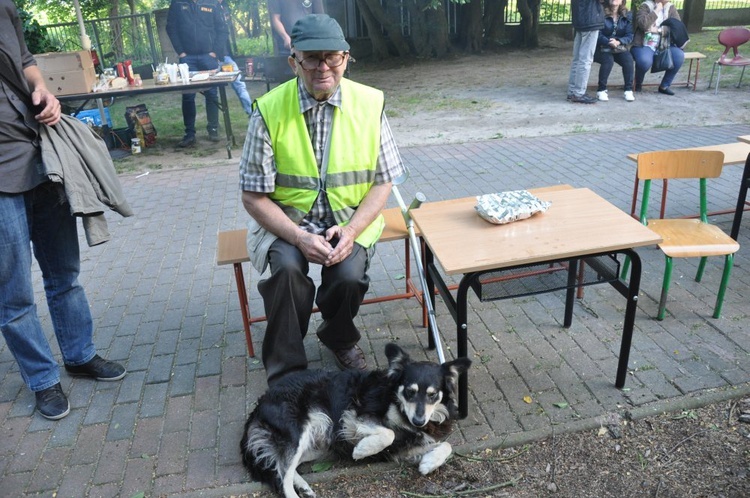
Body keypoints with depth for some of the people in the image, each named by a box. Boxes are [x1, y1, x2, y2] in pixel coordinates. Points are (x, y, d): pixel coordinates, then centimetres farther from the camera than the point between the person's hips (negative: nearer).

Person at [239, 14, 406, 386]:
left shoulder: (370, 103, -6)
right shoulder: (269, 110, -11)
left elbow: (382, 181, -1)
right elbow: (254, 195, -8)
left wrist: (351, 231, -17)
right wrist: (299, 237, -22)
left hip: (351, 218, 1)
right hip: (287, 219, -1)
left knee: (349, 275, -25)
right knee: (287, 269, -29)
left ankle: (340, 340, 12)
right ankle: (286, 375, -6)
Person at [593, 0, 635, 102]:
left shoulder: (628, 15, 1)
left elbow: (629, 36, -4)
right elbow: (598, 34, -13)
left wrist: (618, 42, -24)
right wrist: (609, 42, -29)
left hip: (620, 47, 3)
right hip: (602, 47, -3)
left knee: (628, 59, -25)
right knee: (608, 60, -33)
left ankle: (629, 90, -12)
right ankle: (601, 90, -16)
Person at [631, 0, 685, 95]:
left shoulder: (670, 8, 10)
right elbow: (643, 24, -22)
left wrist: (658, 30, -12)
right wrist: (656, 10, -14)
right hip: (644, 46, -5)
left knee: (679, 55, -23)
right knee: (645, 61, -37)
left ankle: (664, 86, -6)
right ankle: (638, 83, -4)